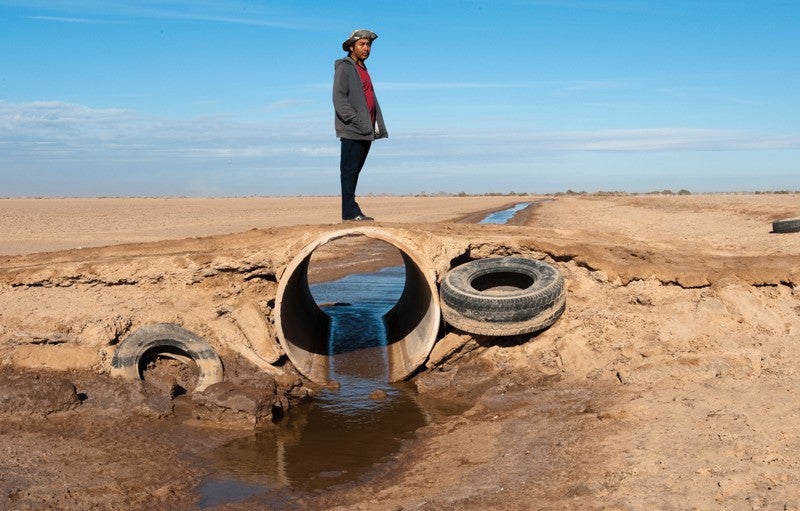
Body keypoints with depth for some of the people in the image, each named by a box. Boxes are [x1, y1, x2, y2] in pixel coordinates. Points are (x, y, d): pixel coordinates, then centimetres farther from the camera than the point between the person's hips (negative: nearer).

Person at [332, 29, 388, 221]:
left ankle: (352, 211, 13)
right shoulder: (344, 67, -4)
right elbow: (339, 98, -14)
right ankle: (350, 212, -5)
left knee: (355, 170, 10)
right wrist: (356, 121, -19)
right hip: (352, 131, -8)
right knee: (349, 170, -6)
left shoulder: (363, 69, 22)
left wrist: (377, 126, 13)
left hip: (366, 131, 8)